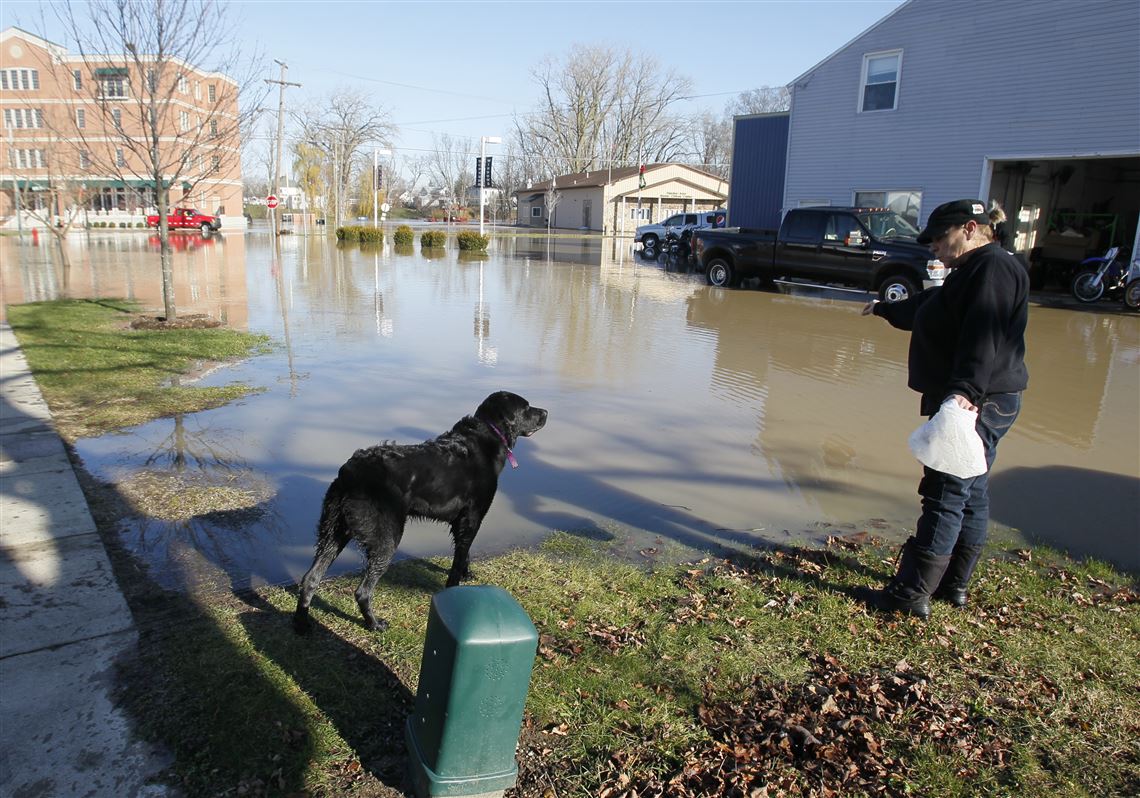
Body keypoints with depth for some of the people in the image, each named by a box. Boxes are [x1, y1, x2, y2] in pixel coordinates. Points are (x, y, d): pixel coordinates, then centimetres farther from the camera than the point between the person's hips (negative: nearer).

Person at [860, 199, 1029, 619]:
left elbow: (985, 338, -29)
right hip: (978, 404, 11)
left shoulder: (994, 268, -14)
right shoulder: (970, 273, 21)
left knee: (946, 497, -8)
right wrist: (884, 309, 52)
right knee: (971, 496, 15)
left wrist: (965, 391, -40)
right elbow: (924, 308, 38)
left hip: (977, 405, -11)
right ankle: (954, 585, 25)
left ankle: (912, 594, -3)